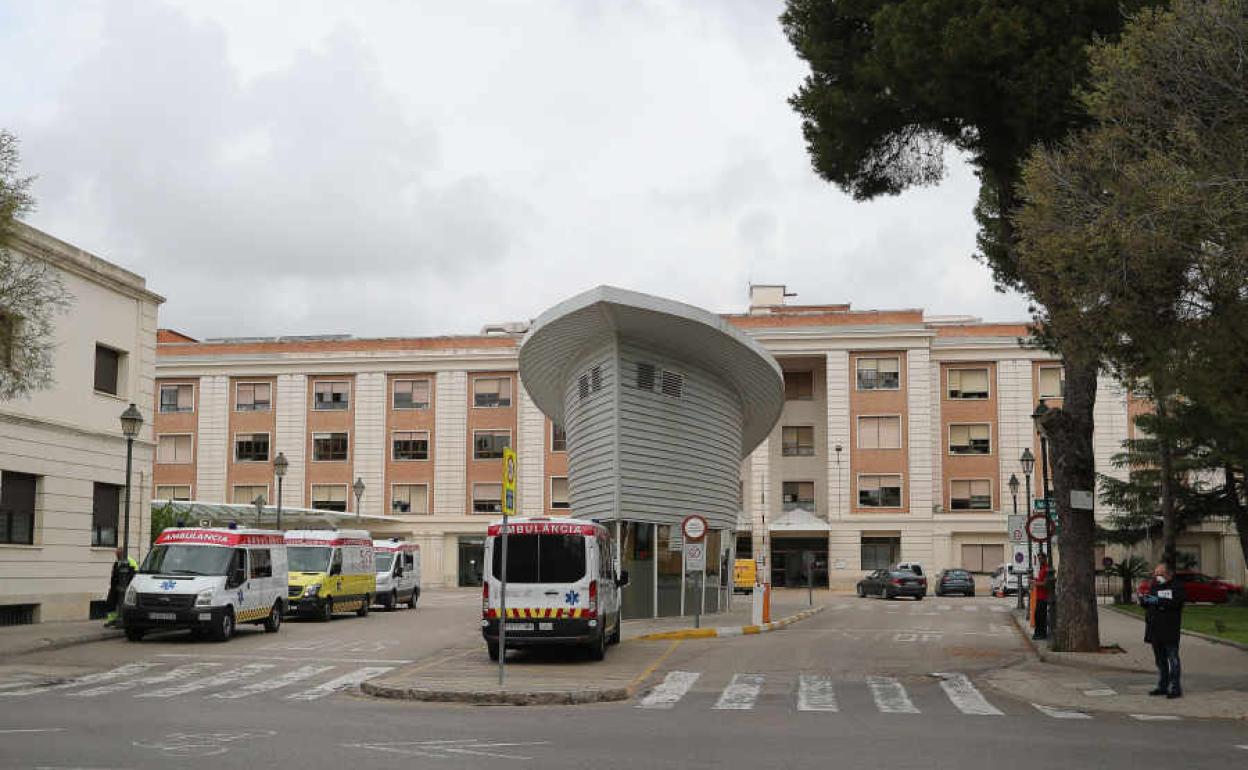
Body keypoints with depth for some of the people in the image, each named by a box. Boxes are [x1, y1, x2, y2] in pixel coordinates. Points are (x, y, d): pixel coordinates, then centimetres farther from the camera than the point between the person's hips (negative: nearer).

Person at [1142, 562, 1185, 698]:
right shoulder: (1154, 586, 19)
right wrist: (1144, 601, -4)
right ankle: (1162, 687, 19)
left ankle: (1175, 688, -3)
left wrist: (1158, 601, -26)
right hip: (1155, 630, 7)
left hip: (1170, 630, -7)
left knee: (1173, 659, -5)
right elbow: (1148, 605, 19)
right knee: (1160, 660, 12)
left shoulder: (1177, 586, -2)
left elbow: (1176, 603, -18)